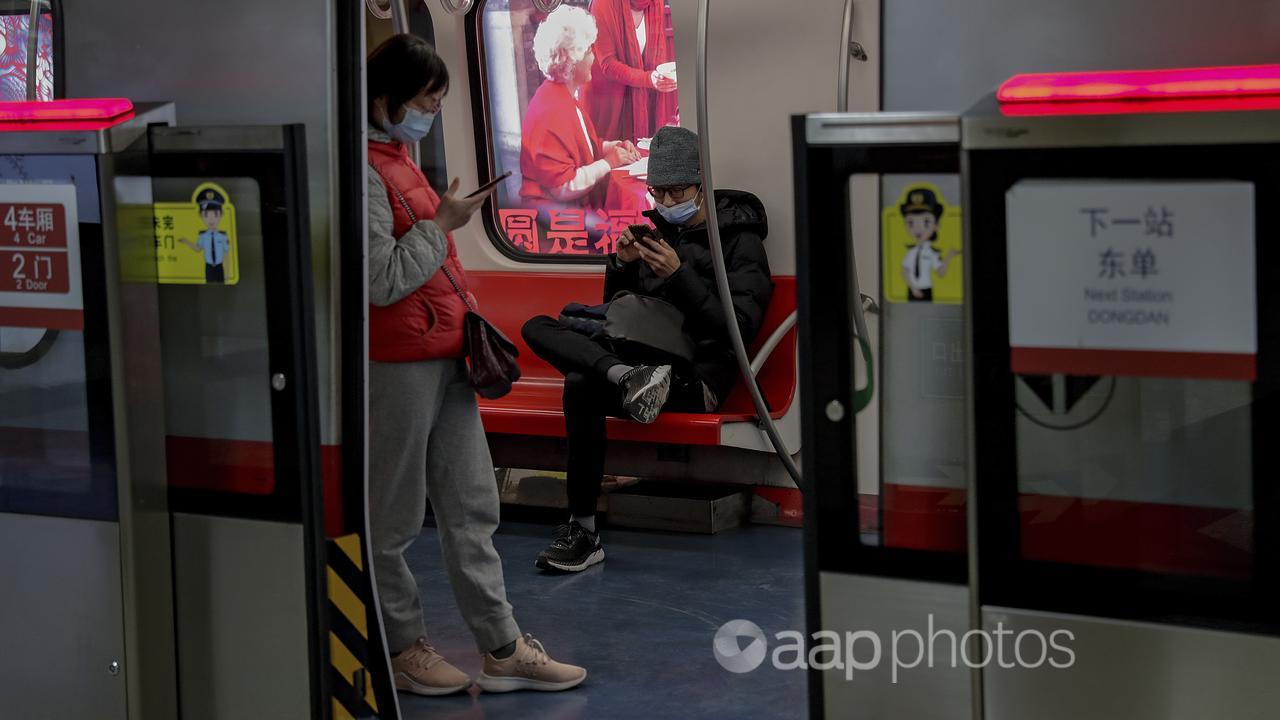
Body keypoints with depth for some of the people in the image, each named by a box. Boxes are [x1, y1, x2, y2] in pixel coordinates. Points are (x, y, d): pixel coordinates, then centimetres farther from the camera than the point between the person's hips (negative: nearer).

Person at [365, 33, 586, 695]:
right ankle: (401, 650, 16)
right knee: (393, 517, 4)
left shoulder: (398, 160, 15)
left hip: (443, 356, 10)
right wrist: (442, 224, -13)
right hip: (397, 362, -10)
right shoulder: (363, 170, -16)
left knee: (472, 506, 10)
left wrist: (465, 316, 20)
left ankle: (502, 650, 15)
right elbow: (382, 280, -20)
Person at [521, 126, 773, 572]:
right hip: (645, 354, 7)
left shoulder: (741, 241, 1)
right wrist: (622, 264, 3)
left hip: (697, 376, -7)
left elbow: (738, 328, -11)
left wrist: (680, 275, -18)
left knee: (582, 384, -33)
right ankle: (630, 376, -37)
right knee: (538, 329, -11)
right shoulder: (659, 230, 20)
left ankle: (584, 531, -31)